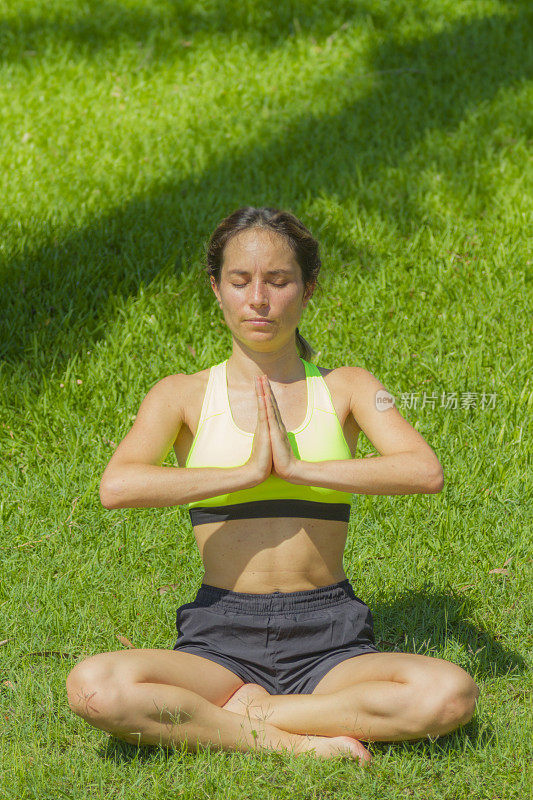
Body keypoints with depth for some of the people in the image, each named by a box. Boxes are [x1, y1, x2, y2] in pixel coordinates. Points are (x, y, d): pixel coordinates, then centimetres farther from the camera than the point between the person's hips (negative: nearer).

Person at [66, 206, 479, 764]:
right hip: (222, 640, -1)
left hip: (328, 640, 1)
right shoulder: (183, 396, 6)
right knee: (93, 688, -31)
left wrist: (296, 467, -14)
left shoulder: (346, 389, 9)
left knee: (451, 695, -30)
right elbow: (116, 487, -14)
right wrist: (248, 472, -14)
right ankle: (291, 739, -19)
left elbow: (426, 472, -10)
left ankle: (235, 716, -17)